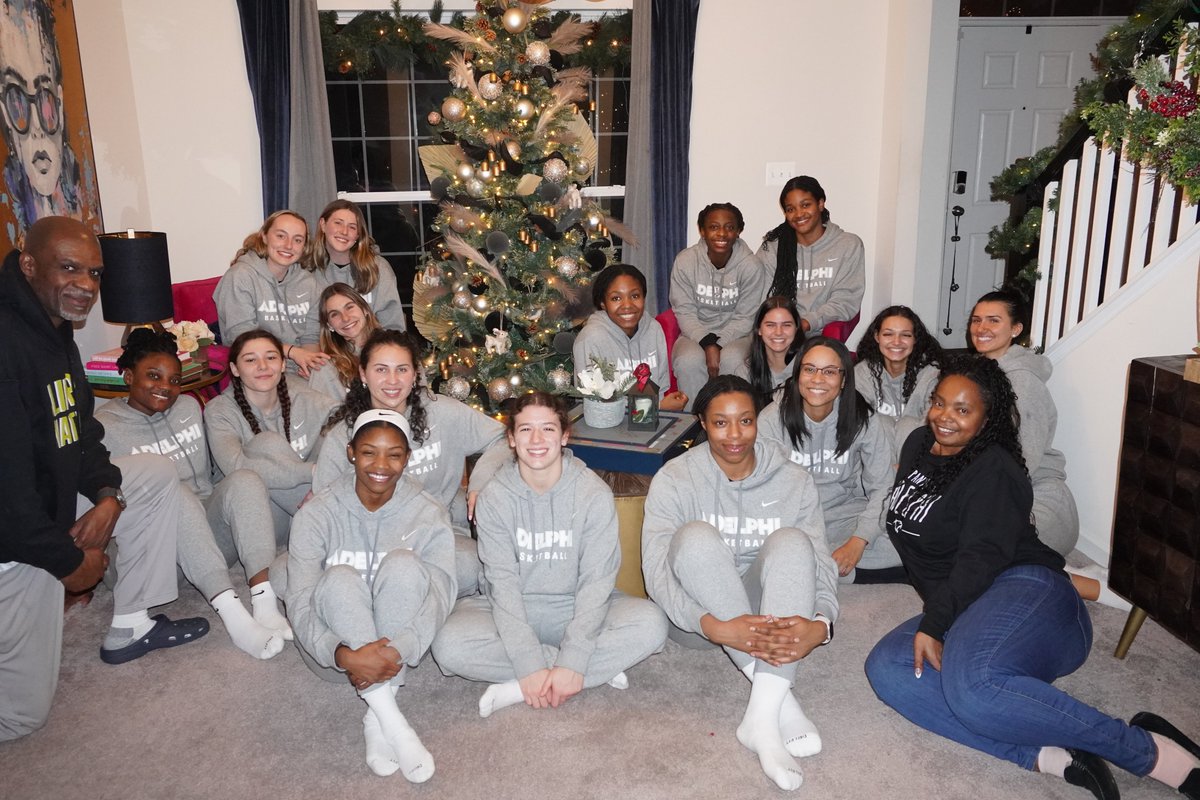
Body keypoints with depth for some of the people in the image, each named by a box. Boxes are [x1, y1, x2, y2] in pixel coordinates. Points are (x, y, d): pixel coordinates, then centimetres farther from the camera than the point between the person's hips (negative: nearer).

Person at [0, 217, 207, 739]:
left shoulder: (55, 329, 4)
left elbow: (78, 430, 13)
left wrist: (107, 492, -5)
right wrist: (68, 559, -17)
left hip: (51, 500, 9)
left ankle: (130, 627, 13)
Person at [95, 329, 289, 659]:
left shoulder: (189, 407, 14)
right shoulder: (104, 427, 0)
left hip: (210, 526, 4)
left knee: (245, 479, -25)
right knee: (173, 492, -35)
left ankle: (264, 603, -40)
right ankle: (233, 616, -47)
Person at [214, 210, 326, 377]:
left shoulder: (309, 282, 13)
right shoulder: (240, 276, -4)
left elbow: (311, 336, 11)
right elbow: (241, 337, -11)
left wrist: (307, 360, -13)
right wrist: (292, 351, -21)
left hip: (298, 372, 6)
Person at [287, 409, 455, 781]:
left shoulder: (428, 515, -7)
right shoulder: (317, 514, -7)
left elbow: (438, 596, -17)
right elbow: (300, 604, -16)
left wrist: (398, 650, -35)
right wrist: (344, 654, -35)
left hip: (398, 645, 0)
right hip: (335, 647, 0)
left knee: (403, 564, -28)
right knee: (340, 578, -31)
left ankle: (376, 717, -26)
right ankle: (390, 719, -34)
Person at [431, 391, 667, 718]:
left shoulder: (595, 495, -11)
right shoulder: (495, 498, -9)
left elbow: (596, 579, -15)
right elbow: (503, 583, -14)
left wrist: (572, 664, -26)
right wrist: (529, 666, -25)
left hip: (577, 608, 0)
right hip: (514, 610, 1)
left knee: (651, 623, -27)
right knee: (449, 645, -28)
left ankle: (517, 689, -22)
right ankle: (599, 669, -19)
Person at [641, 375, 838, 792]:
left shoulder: (793, 481, -3)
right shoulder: (675, 479, -10)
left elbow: (820, 565, -8)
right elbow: (656, 572, -19)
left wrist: (820, 625, -31)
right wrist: (715, 627, -36)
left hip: (766, 613, 2)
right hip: (697, 618, -1)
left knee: (791, 541, -28)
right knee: (696, 536, -32)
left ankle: (763, 715, -37)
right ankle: (780, 699, -32)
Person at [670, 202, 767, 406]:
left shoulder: (750, 266, -9)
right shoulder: (685, 261, -8)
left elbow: (745, 318, -6)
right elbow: (685, 312, -7)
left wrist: (718, 343, -21)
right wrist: (707, 343, -23)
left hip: (735, 335, 0)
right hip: (696, 333, 1)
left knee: (732, 360, -33)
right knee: (689, 361, -31)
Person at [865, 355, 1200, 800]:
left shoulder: (993, 470, -6)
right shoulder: (918, 445, 17)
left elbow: (981, 558, -17)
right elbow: (913, 536, 30)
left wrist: (932, 625, -25)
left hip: (1025, 591, -7)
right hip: (960, 611, 7)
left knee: (972, 683, -39)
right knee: (886, 668, -23)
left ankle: (1148, 750, -22)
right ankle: (1045, 756, -30)